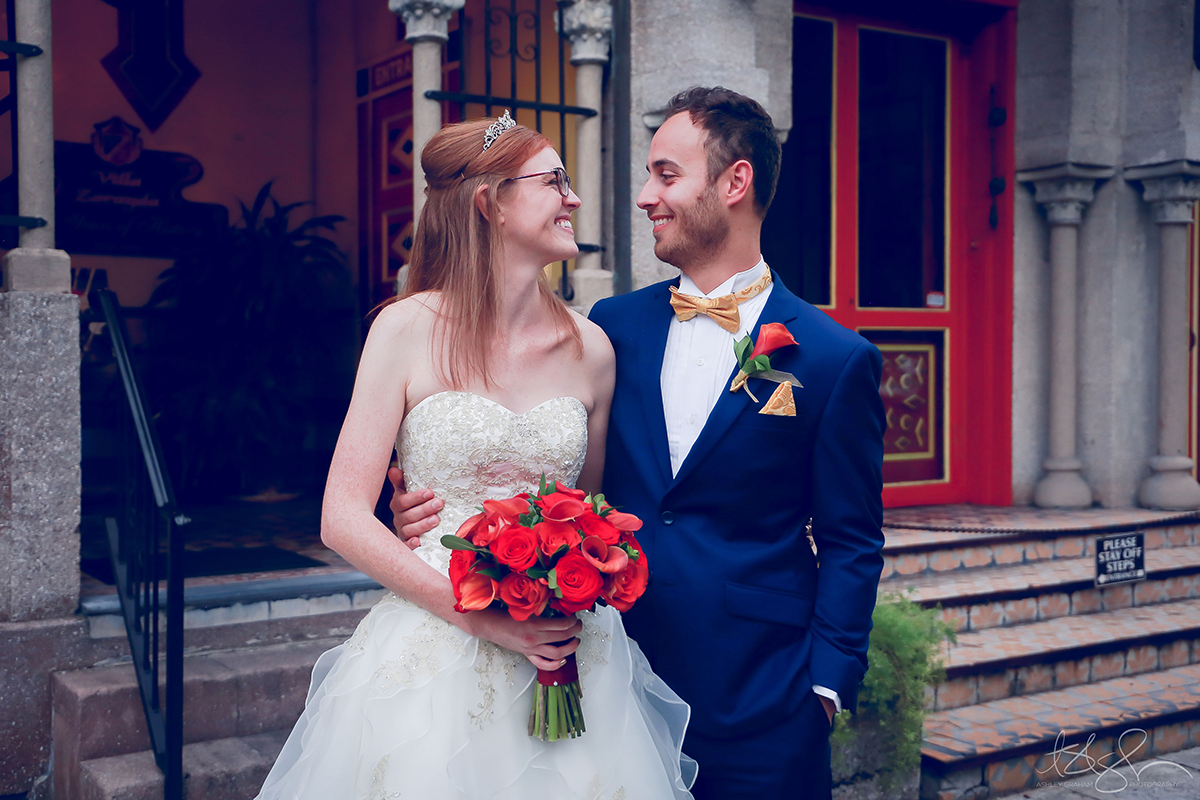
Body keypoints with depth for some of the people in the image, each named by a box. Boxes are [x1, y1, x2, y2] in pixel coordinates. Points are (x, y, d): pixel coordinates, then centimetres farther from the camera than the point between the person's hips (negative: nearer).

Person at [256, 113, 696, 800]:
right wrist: (482, 618, -17)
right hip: (433, 659, -3)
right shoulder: (410, 329, -7)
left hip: (566, 661, 3)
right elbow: (344, 518, -10)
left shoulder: (590, 349, 3)